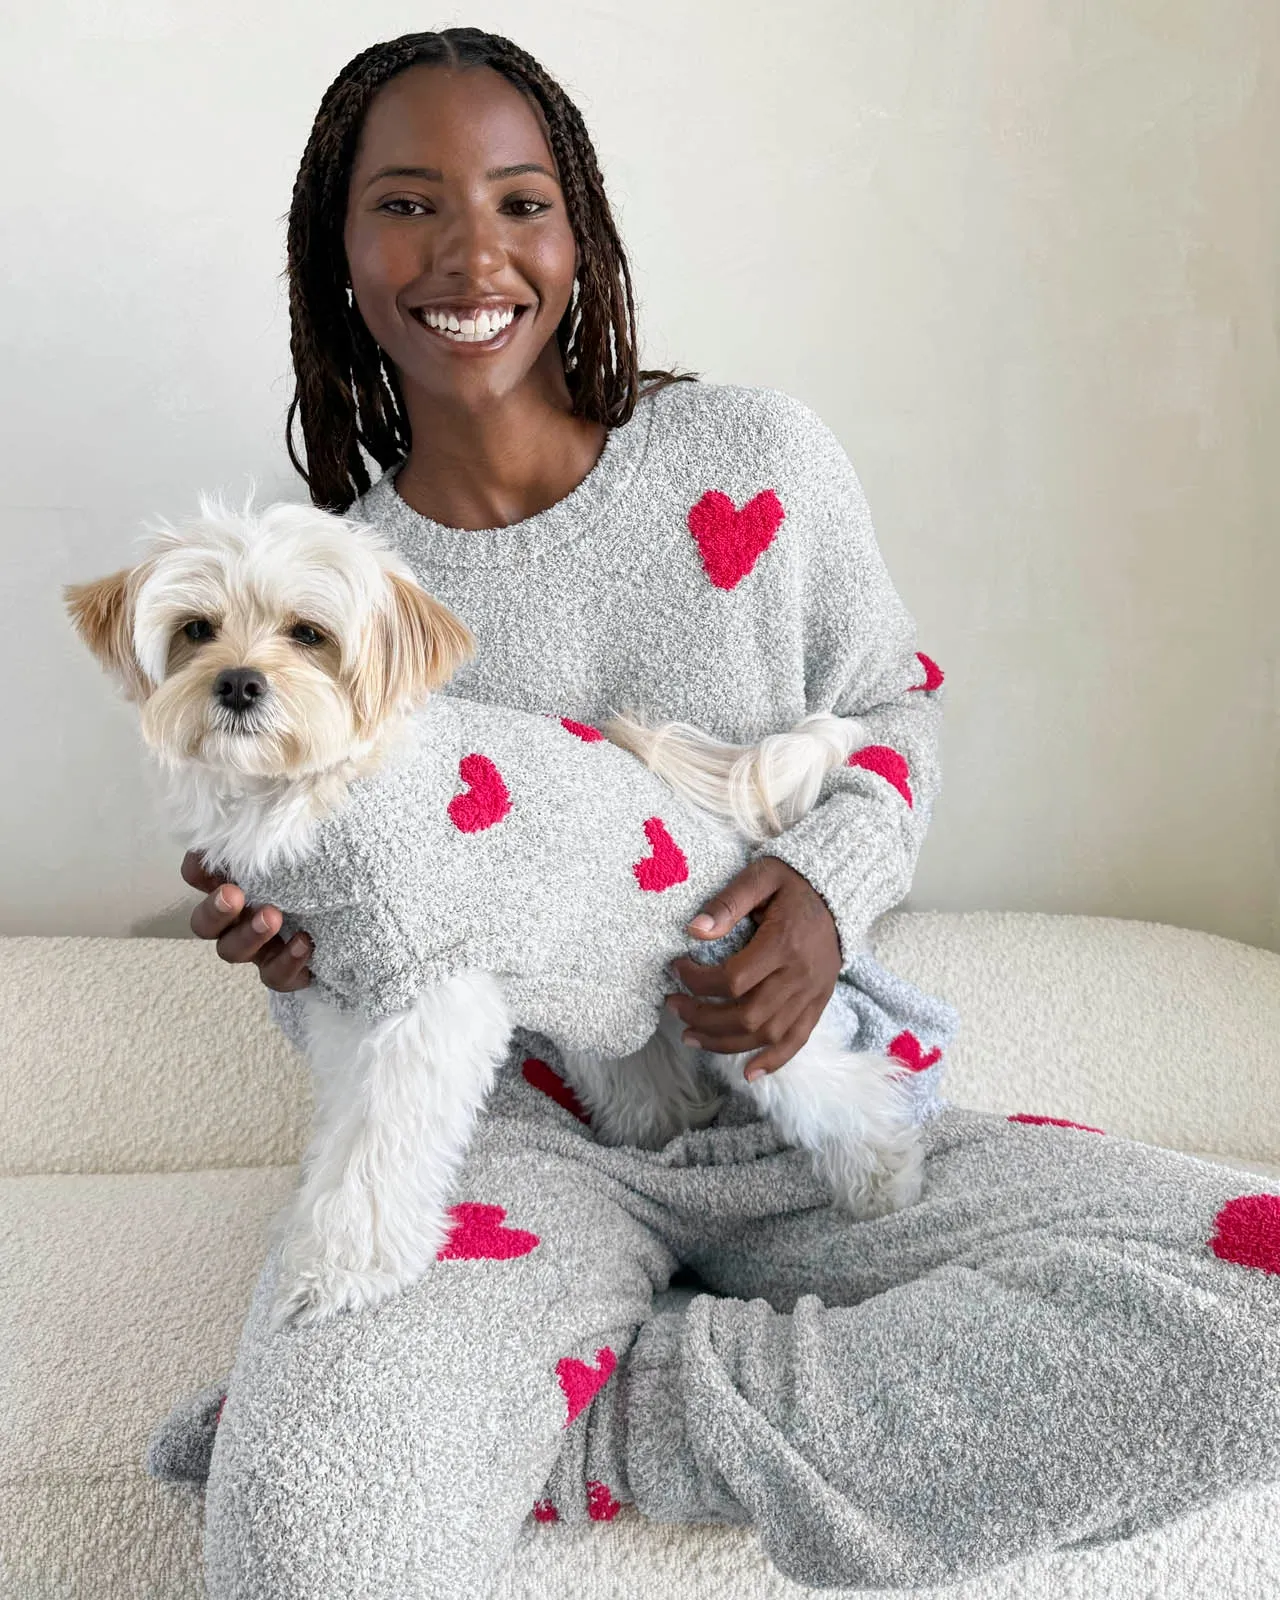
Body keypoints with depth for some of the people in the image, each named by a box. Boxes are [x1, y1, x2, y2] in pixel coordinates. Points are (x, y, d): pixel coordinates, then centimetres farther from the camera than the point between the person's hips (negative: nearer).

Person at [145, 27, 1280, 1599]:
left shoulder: (753, 458, -1)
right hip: (512, 1130, -3)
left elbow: (892, 707, 11)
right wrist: (300, 951, -15)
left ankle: (571, 1430, -18)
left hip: (810, 1103, 4)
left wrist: (828, 881, -12)